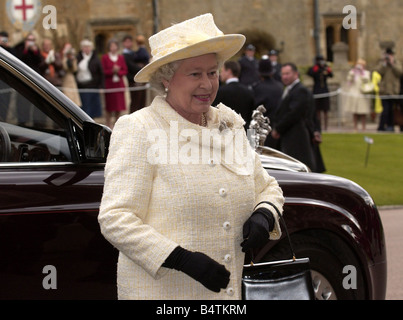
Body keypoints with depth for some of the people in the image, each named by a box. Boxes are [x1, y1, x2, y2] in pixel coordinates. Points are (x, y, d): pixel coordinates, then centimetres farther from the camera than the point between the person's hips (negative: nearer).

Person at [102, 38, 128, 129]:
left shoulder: (121, 57, 10)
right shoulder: (105, 57, 1)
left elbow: (125, 70, 8)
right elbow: (103, 71, -3)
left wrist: (118, 72, -11)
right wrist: (112, 70, -17)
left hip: (119, 83, 3)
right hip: (109, 84, -3)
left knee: (119, 107, 4)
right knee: (109, 107, -3)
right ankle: (109, 125, 5)